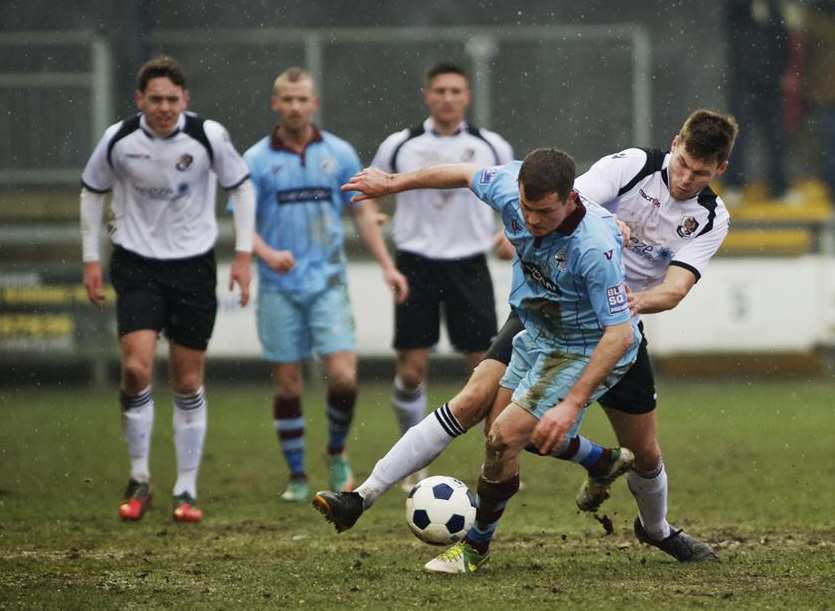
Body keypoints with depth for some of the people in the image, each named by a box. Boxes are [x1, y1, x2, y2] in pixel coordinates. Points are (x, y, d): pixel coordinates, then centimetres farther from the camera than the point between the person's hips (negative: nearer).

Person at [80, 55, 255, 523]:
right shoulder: (118, 139, -9)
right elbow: (92, 192, 8)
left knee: (189, 383, 4)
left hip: (193, 265, 0)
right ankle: (139, 479, 0)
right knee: (136, 367, -16)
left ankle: (187, 490, 14)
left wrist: (244, 254, 0)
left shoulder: (208, 136, -11)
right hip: (137, 266, 0)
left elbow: (242, 187, 4)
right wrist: (91, 259, 5)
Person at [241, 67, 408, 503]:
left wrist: (387, 265, 6)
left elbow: (363, 211, 13)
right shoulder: (257, 160, 0)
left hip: (328, 283, 1)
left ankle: (337, 452, 15)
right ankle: (297, 477, 12)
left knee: (343, 375, -11)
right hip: (279, 288, -1)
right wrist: (267, 253, -21)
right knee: (287, 384, 1)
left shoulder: (339, 154, 5)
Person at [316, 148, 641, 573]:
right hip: (535, 334, 8)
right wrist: (393, 183, 15)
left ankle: (476, 545, 8)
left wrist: (572, 404, -36)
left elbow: (620, 333, -33)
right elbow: (464, 174, 3)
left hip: (584, 351, -8)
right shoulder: (510, 188, -20)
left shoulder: (595, 247, -37)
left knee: (505, 438, -12)